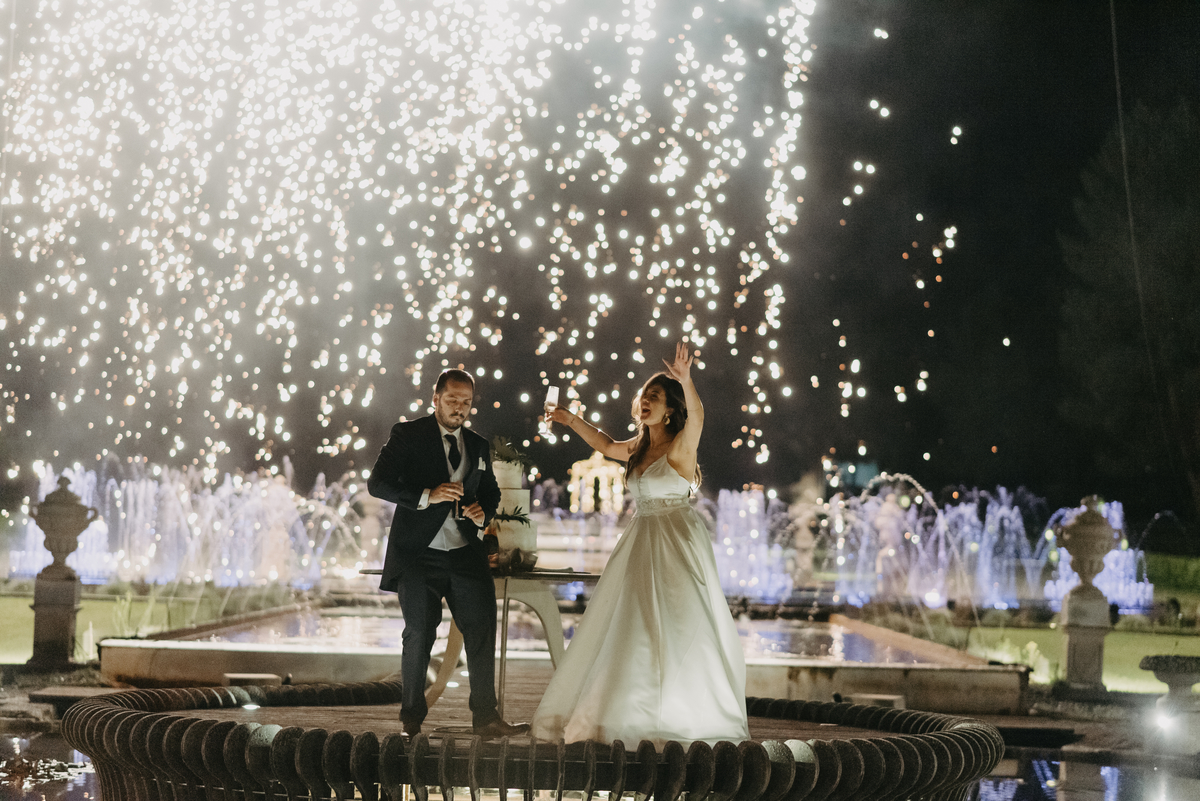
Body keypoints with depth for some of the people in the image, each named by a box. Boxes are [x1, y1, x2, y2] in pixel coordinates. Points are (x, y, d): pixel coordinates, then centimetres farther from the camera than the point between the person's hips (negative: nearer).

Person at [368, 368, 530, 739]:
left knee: (482, 631, 0)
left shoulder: (478, 446, 14)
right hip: (418, 555, -4)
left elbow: (491, 492, 25)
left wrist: (483, 512, 0)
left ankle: (485, 716, 7)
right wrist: (426, 496, -23)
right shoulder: (408, 435, -2)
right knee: (419, 634, 1)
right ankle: (411, 720, 12)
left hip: (466, 555, 4)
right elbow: (377, 483, -11)